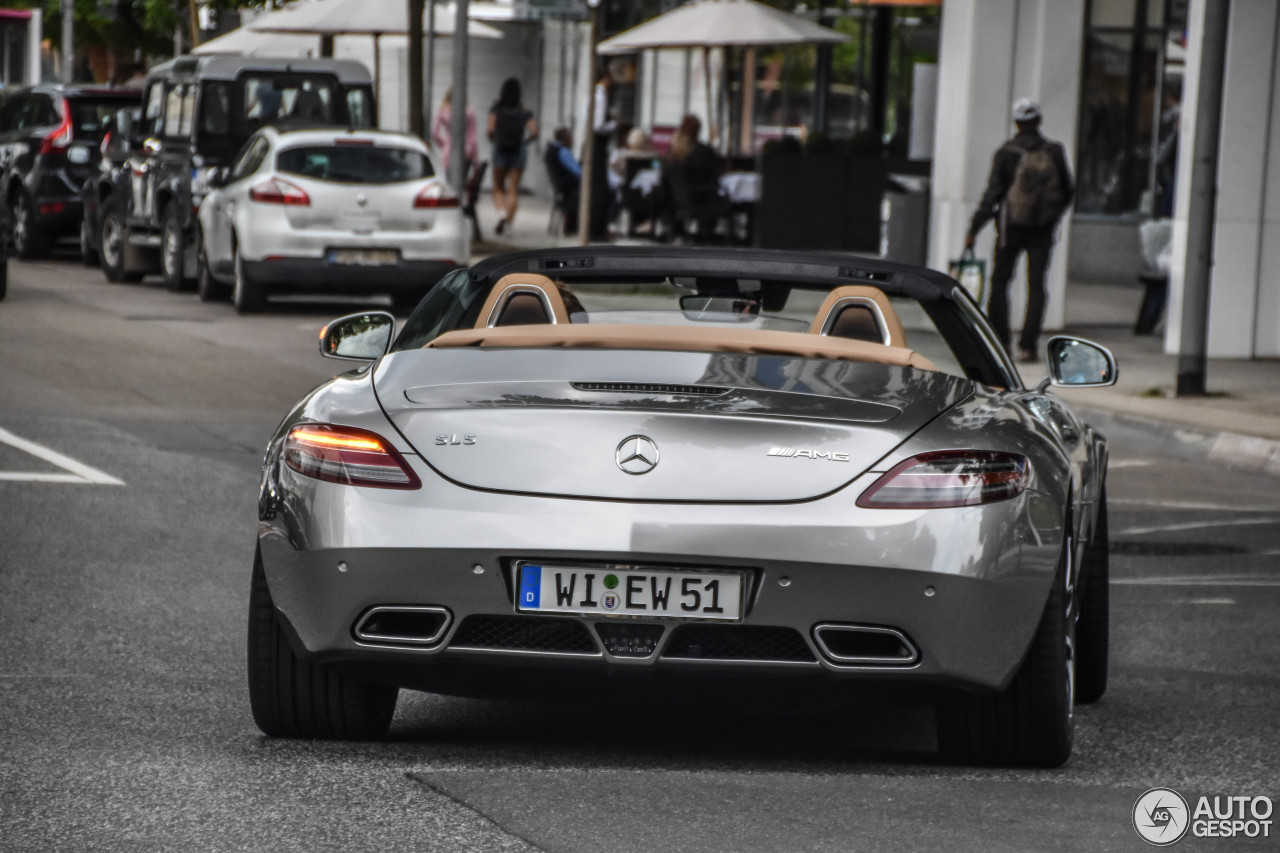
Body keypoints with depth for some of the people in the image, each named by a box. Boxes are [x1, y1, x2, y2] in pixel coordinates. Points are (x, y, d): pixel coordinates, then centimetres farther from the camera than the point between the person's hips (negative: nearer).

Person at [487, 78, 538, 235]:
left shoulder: (496, 109, -5)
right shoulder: (524, 111, 0)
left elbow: (491, 130, -14)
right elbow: (534, 132, -8)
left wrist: (493, 140, 5)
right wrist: (524, 142, 8)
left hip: (500, 150, -1)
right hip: (519, 151, 1)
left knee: (498, 188, 10)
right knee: (513, 190, 6)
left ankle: (501, 211, -16)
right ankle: (509, 220, 0)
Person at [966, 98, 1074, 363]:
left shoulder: (1006, 154, -9)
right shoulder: (1054, 152, -2)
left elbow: (992, 195, -11)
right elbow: (1068, 190, 7)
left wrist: (973, 229, -6)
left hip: (1011, 225, -2)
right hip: (1043, 230, 2)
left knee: (1000, 282, 12)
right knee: (1036, 286, 4)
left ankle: (999, 341, 10)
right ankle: (1027, 346, -4)